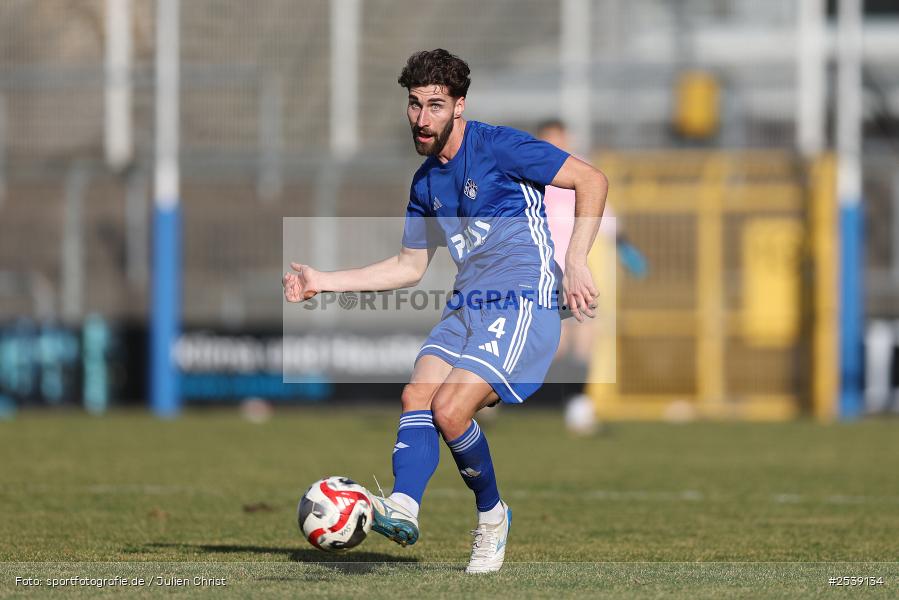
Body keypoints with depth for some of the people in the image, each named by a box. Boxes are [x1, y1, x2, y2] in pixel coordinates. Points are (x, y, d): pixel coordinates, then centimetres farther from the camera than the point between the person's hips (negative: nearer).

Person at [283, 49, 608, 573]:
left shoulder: (497, 147, -8)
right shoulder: (426, 182, 16)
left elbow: (591, 180, -10)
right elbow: (411, 267, 26)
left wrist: (575, 263, -18)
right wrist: (325, 282, 18)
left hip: (523, 301, -8)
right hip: (468, 308, 8)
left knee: (450, 409, -20)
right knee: (417, 395, -17)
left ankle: (492, 515, 1)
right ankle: (403, 509, -33)